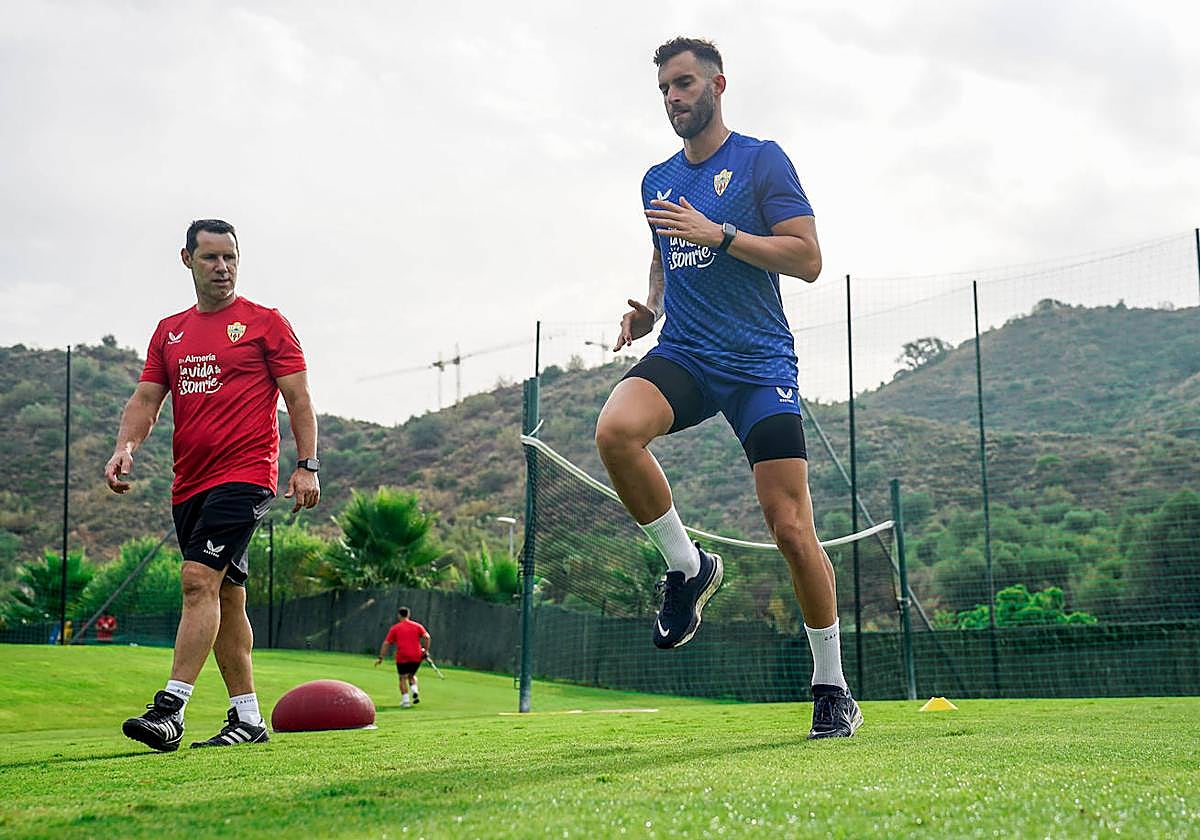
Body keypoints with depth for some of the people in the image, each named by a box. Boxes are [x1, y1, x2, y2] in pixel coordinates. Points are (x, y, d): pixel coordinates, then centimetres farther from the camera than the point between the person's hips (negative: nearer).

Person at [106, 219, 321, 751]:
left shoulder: (265, 323, 2)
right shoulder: (170, 331, 16)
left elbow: (298, 397, 0)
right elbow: (146, 399, 13)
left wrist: (306, 466, -7)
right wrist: (126, 447, -5)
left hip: (245, 476, -6)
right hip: (189, 483, 6)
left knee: (200, 580, -19)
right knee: (225, 596, 8)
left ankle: (170, 709, -22)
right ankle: (247, 718, 15)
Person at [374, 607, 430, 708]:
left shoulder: (394, 628, 6)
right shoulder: (417, 626, 11)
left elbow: (386, 643, 3)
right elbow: (427, 637, -4)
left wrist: (380, 658, 6)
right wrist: (425, 650, 3)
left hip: (402, 657, -3)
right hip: (417, 657, 3)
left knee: (403, 678, 7)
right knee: (411, 675, 23)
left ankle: (405, 700, -3)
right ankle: (415, 692, 1)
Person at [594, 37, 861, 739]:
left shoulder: (761, 159, 0)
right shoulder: (657, 181, 17)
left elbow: (808, 260, -7)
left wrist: (719, 233, -16)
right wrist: (651, 308, 9)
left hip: (760, 364, -4)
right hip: (683, 356, 4)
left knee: (791, 528, -8)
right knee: (616, 430, -30)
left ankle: (833, 689, 9)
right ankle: (688, 565, -8)